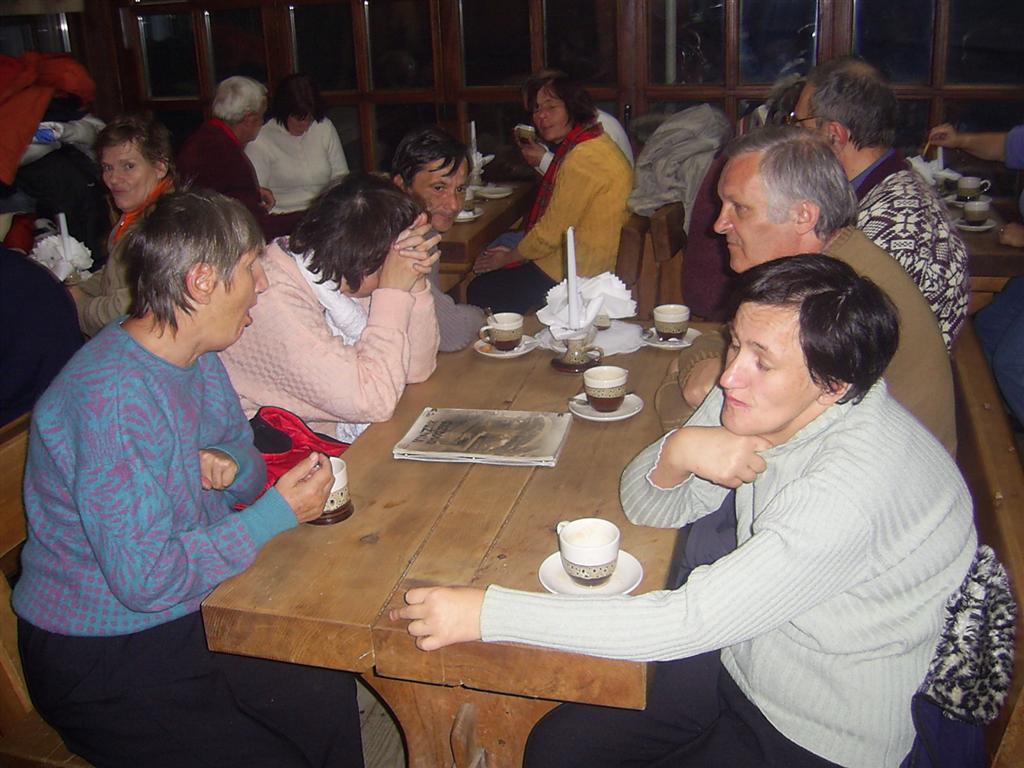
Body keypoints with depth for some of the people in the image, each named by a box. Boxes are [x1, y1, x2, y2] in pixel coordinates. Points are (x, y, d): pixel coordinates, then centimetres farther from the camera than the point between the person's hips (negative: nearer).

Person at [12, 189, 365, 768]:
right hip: (100, 662, -8)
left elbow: (251, 475, 12)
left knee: (334, 696, -1)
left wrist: (230, 467, -11)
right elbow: (146, 578, -28)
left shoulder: (197, 358, 2)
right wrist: (277, 513, -20)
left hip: (183, 619, 8)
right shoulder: (112, 397, -28)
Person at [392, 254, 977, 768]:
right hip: (741, 662, 6)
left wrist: (486, 612, -33)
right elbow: (647, 508, -1)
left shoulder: (858, 482, -33)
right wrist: (677, 451, -26)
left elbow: (689, 622, -33)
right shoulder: (757, 399, -10)